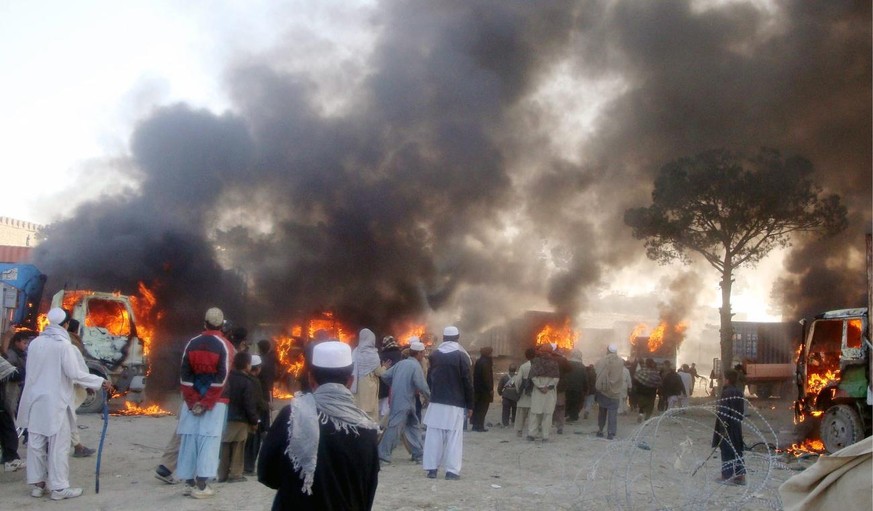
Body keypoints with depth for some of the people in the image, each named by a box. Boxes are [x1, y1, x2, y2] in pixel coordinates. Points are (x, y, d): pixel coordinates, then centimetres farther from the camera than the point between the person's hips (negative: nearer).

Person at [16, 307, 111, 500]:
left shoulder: (34, 343, 4)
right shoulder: (63, 344, -13)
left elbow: (31, 370, 10)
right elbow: (74, 373, -16)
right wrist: (101, 382, -9)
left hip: (35, 400, 6)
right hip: (55, 402, -6)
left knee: (36, 443, 12)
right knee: (58, 445, -1)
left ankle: (37, 483, 19)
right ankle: (59, 487, 1)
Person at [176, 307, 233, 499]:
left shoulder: (192, 344, 6)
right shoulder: (225, 346, -6)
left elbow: (184, 376, 2)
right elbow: (221, 378, -13)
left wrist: (192, 402, 1)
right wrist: (207, 403, -10)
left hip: (192, 402, 4)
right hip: (215, 403, -3)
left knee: (189, 439, 8)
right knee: (208, 441, -2)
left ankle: (189, 483, 13)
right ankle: (201, 486, -5)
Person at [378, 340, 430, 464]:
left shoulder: (401, 363, 12)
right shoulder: (416, 366, -11)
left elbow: (385, 376, 13)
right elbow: (422, 386, -18)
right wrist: (430, 398, -3)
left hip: (397, 400, 8)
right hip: (404, 402, -8)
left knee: (414, 426, 14)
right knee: (394, 427, -5)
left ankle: (418, 454, 16)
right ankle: (383, 454, -4)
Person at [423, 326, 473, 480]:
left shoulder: (434, 355, 6)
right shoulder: (461, 356, -6)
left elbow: (429, 379, 11)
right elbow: (467, 383, -7)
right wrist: (470, 406, -1)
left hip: (436, 402, 3)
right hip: (455, 404, -3)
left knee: (434, 435, 7)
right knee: (454, 437, -1)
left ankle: (432, 468, 8)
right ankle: (452, 471, -3)